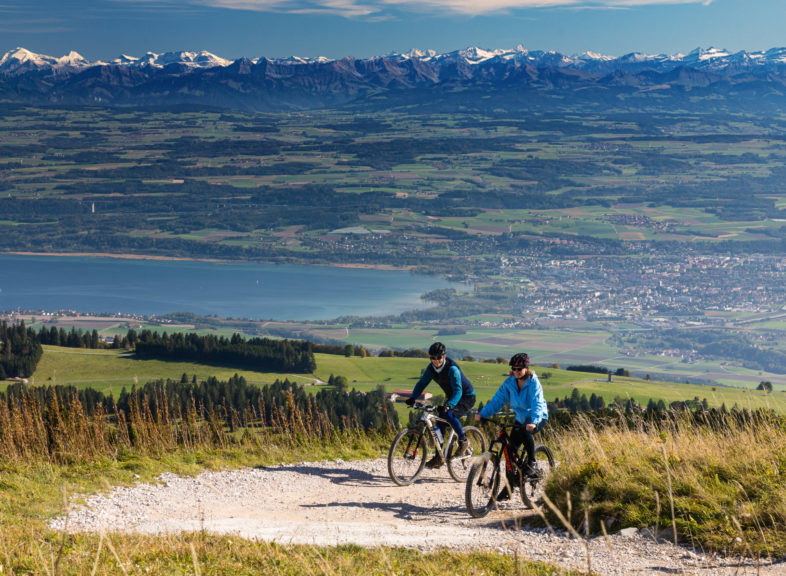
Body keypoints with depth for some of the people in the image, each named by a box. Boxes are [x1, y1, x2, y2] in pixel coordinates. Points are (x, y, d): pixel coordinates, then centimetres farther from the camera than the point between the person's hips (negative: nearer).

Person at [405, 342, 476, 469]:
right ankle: (439, 458, 7)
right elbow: (422, 383, -7)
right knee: (440, 423, -2)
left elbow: (458, 391, -39)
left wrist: (448, 405, -55)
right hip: (451, 397, 8)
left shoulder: (452, 369, -30)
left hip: (466, 397, -7)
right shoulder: (431, 368, -9)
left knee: (449, 414, -31)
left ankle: (464, 441, -11)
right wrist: (412, 398, -24)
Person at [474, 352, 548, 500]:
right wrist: (483, 413, -22)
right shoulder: (509, 382, -5)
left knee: (525, 432, -37)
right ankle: (509, 486, 4)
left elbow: (537, 403, -31)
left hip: (537, 418, -5)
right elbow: (498, 399, -9)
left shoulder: (533, 382, -19)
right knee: (511, 449, -4)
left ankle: (531, 463, -17)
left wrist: (534, 422, -48)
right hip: (521, 419, 5)